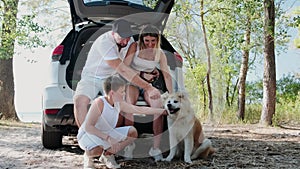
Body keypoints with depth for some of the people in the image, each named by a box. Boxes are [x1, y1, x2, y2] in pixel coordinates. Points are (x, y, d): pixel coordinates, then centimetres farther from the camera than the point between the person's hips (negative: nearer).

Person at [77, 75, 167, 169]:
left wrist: (163, 111, 3)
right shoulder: (99, 102, -27)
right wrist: (108, 138, -39)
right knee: (97, 149, -41)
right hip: (88, 134, -7)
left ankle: (107, 154, 10)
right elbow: (88, 127, -31)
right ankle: (87, 156, 0)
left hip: (106, 133, 7)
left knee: (132, 132, -7)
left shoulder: (119, 104, -5)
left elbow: (141, 110, 3)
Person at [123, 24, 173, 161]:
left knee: (158, 106, -27)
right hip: (132, 82, -2)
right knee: (129, 104, -35)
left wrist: (171, 96, -11)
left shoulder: (160, 54, -2)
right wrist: (141, 75, -13)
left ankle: (155, 148, -25)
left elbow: (167, 75, -4)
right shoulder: (135, 47, -8)